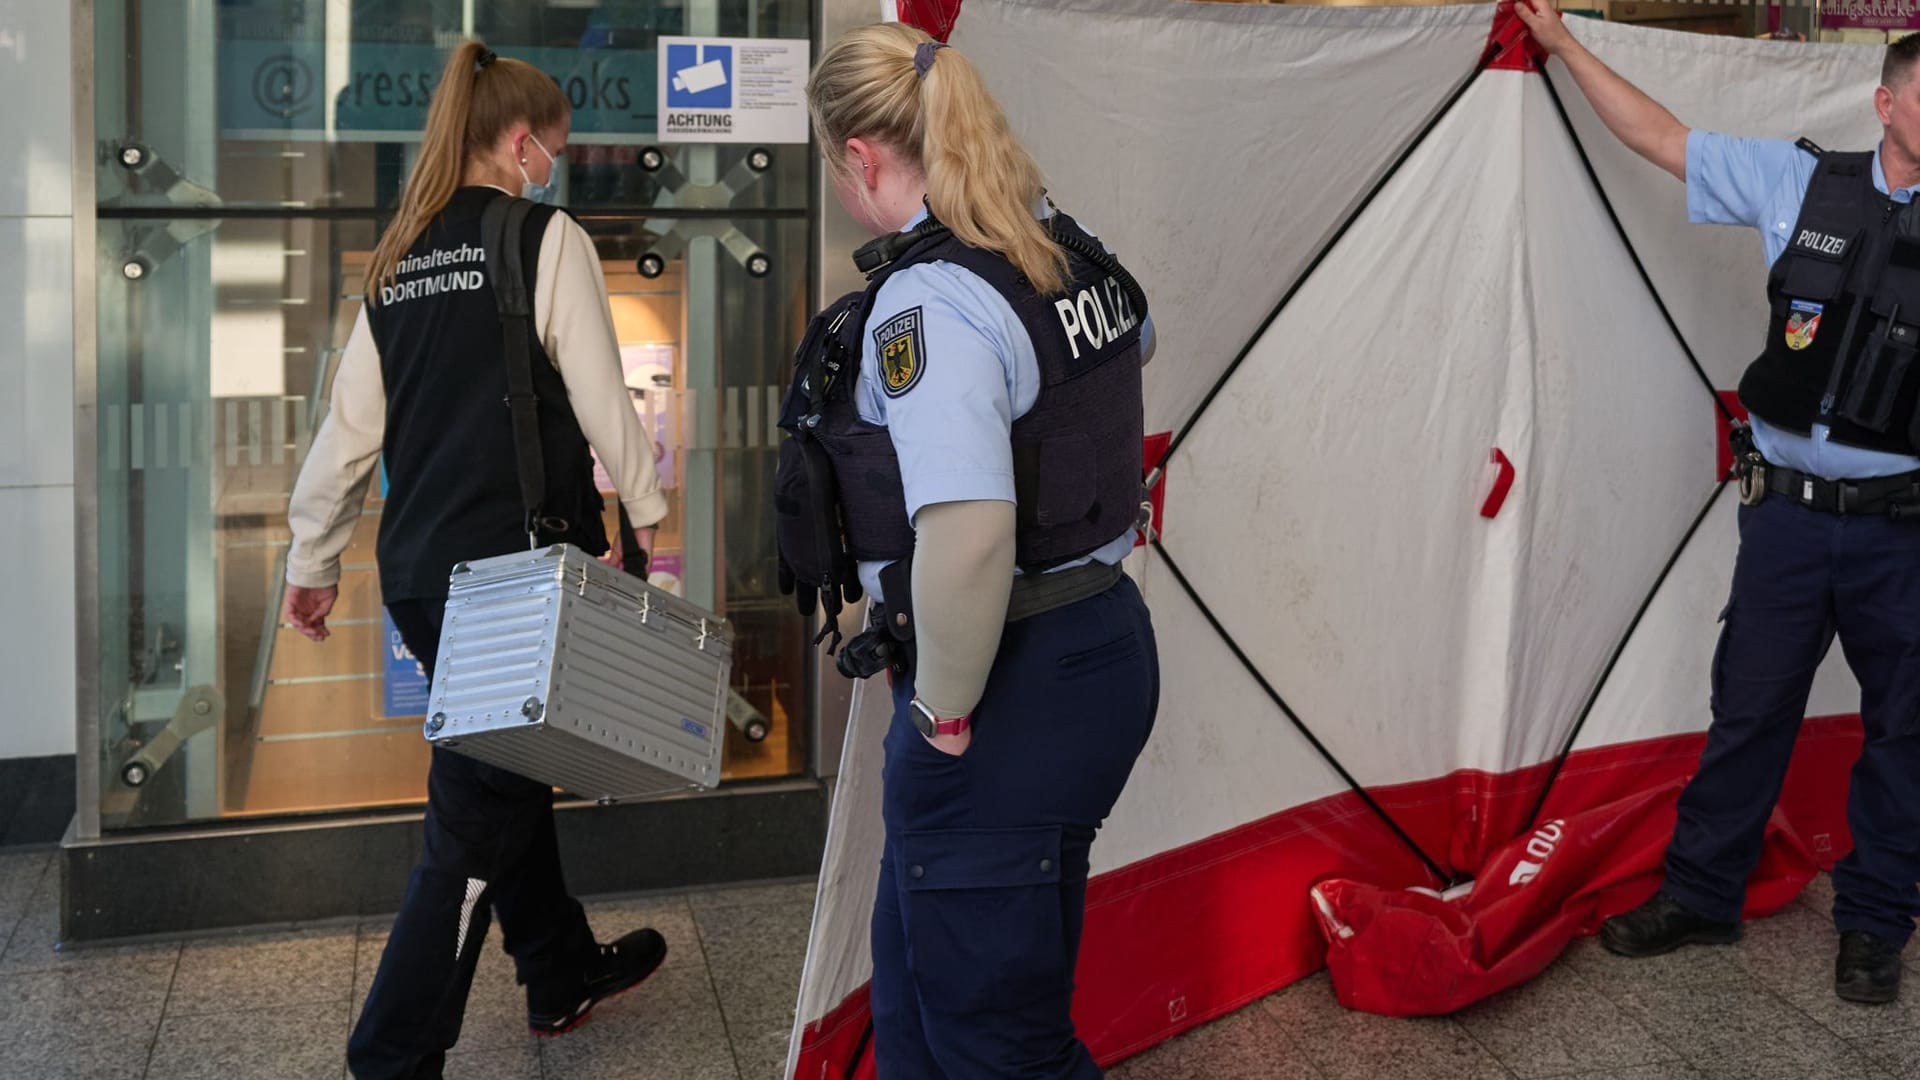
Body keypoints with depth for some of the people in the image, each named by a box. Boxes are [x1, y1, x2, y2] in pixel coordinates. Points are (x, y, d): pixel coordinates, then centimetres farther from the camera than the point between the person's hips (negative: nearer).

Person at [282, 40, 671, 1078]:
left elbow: (347, 428, 12)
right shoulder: (548, 238, -6)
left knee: (508, 768, 21)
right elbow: (601, 400, -8)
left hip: (418, 574, 7)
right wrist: (652, 520, 1)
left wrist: (313, 560, 19)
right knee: (478, 817, 0)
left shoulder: (397, 261, 12)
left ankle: (562, 973, 37)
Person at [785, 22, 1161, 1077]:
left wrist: (945, 712, -19)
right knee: (920, 975, 24)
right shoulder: (1074, 254, 7)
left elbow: (966, 534, -34)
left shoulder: (928, 301, -22)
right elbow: (1131, 346, 30)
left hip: (1015, 702, -10)